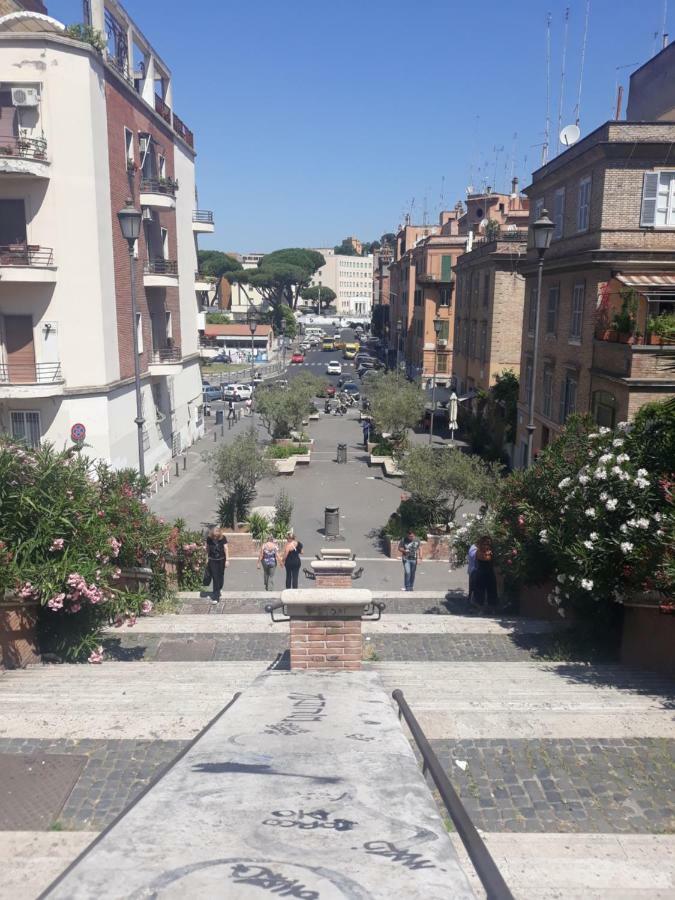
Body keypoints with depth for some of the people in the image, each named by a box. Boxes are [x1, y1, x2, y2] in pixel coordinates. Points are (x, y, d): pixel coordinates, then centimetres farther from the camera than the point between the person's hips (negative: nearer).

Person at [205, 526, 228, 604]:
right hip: (212, 560, -1)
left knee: (220, 576, 14)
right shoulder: (209, 538, -10)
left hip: (221, 560, 1)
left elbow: (225, 549, -8)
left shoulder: (223, 538, -13)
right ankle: (216, 597, -6)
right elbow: (207, 548, 3)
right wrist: (207, 559, 7)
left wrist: (227, 560, -8)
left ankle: (218, 590, 40)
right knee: (215, 577, -6)